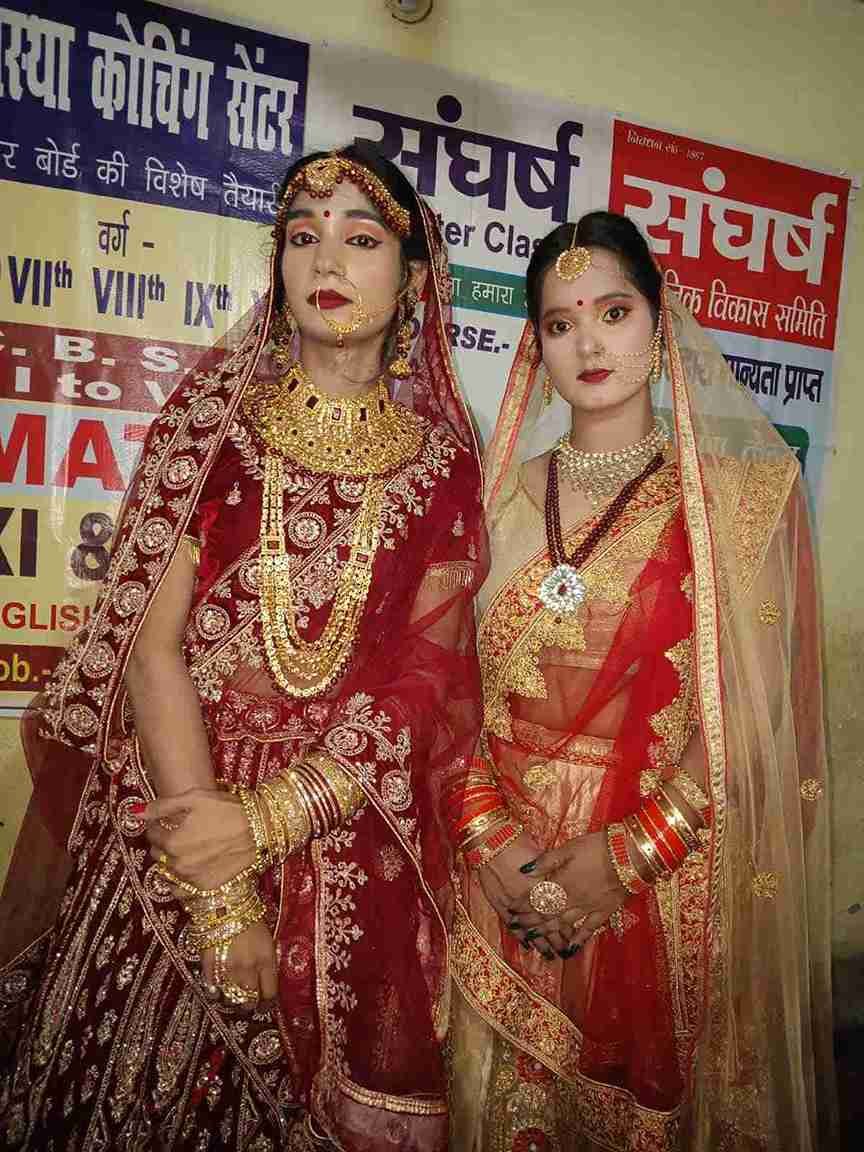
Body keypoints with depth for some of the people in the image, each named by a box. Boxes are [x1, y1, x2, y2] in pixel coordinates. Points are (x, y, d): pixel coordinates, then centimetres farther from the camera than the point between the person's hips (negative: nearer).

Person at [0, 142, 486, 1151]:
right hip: (176, 827, 0)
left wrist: (265, 821, -17)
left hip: (353, 851, 1)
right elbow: (152, 644, -8)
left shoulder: (443, 464, 0)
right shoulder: (216, 419, -1)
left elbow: (427, 688, -6)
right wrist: (218, 892, -14)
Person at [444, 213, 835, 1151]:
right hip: (510, 877, 3)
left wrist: (626, 855, -15)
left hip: (670, 885, -2)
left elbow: (757, 714, -9)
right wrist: (488, 835, -11)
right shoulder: (503, 494, 4)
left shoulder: (744, 490, -3)